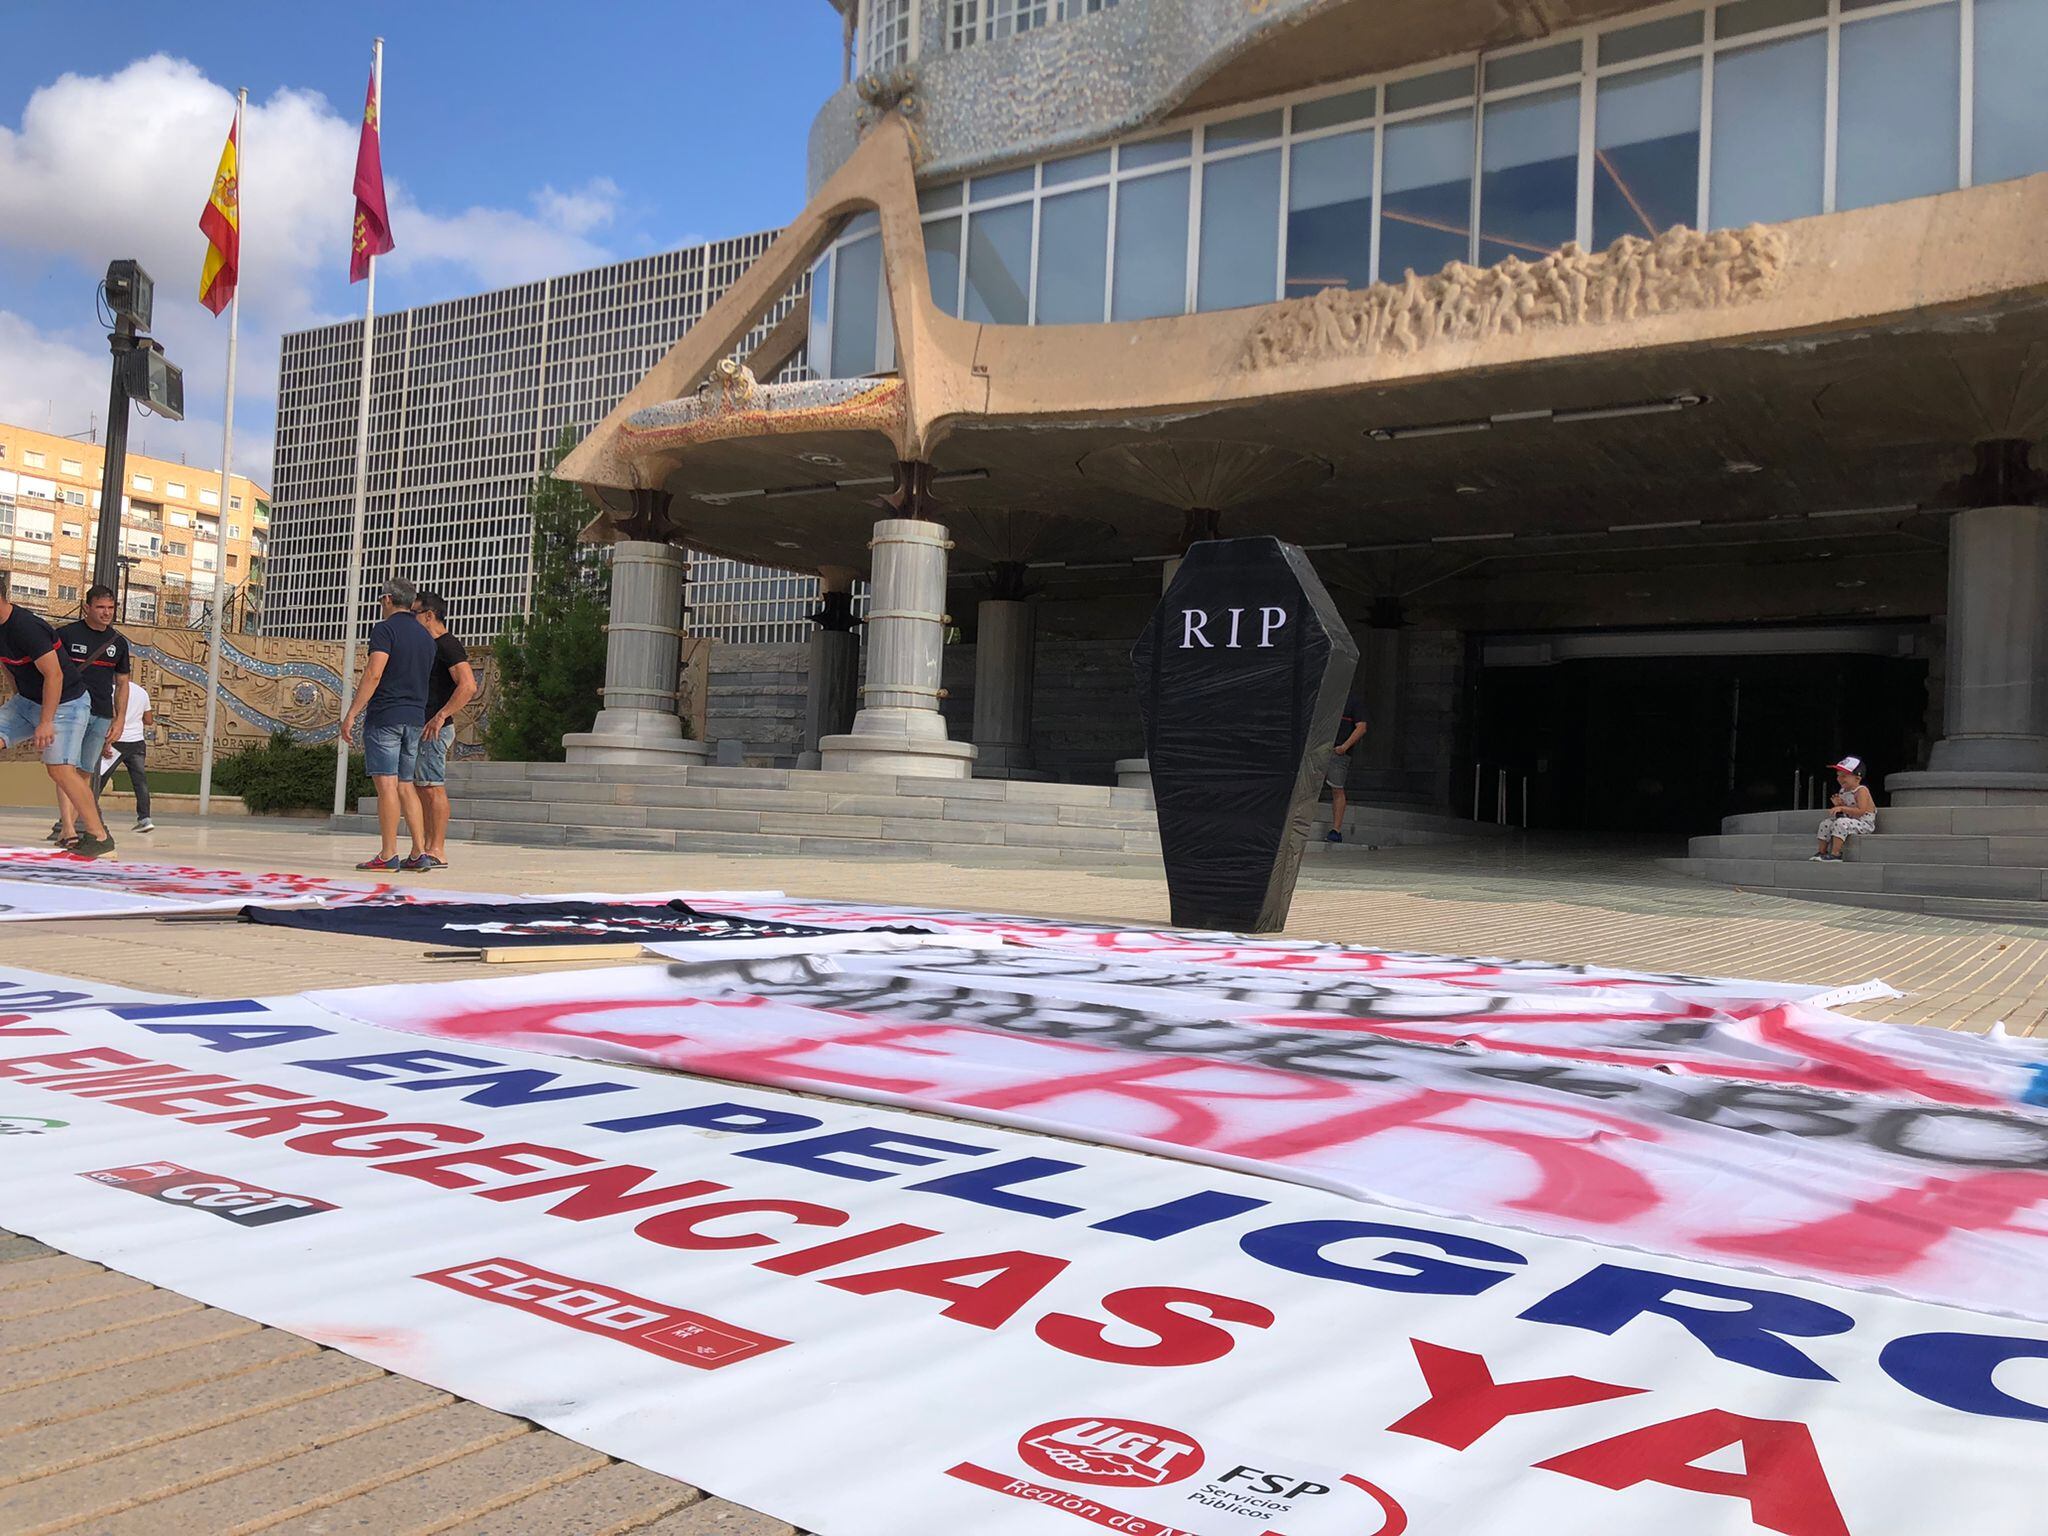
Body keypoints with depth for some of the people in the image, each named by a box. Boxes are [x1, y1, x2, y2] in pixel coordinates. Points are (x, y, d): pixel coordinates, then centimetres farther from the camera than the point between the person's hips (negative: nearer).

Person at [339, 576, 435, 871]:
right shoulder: (426, 636, 16)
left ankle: (388, 855, -7)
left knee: (386, 784, -7)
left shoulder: (385, 628, -7)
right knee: (405, 786, 11)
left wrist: (351, 715, -16)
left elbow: (374, 673, -16)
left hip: (385, 716, -7)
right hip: (414, 718, 7)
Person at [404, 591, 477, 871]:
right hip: (419, 727, 10)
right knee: (420, 789, 9)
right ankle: (423, 851, 11)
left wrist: (440, 716, -26)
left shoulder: (448, 645, -10)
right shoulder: (429, 645, 21)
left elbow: (468, 686, -22)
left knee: (433, 788, -10)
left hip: (435, 729, -10)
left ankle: (437, 852, -9)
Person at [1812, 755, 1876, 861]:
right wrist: (1838, 805, -4)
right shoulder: (1842, 791, 9)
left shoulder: (1861, 790, -16)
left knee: (1841, 823, -32)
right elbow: (1843, 812, 18)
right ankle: (1822, 852, 1)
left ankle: (1835, 854, -33)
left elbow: (1860, 811, -26)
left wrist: (1842, 808, -29)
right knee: (1826, 823, -1)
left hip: (1864, 824, -9)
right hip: (1850, 822, 9)